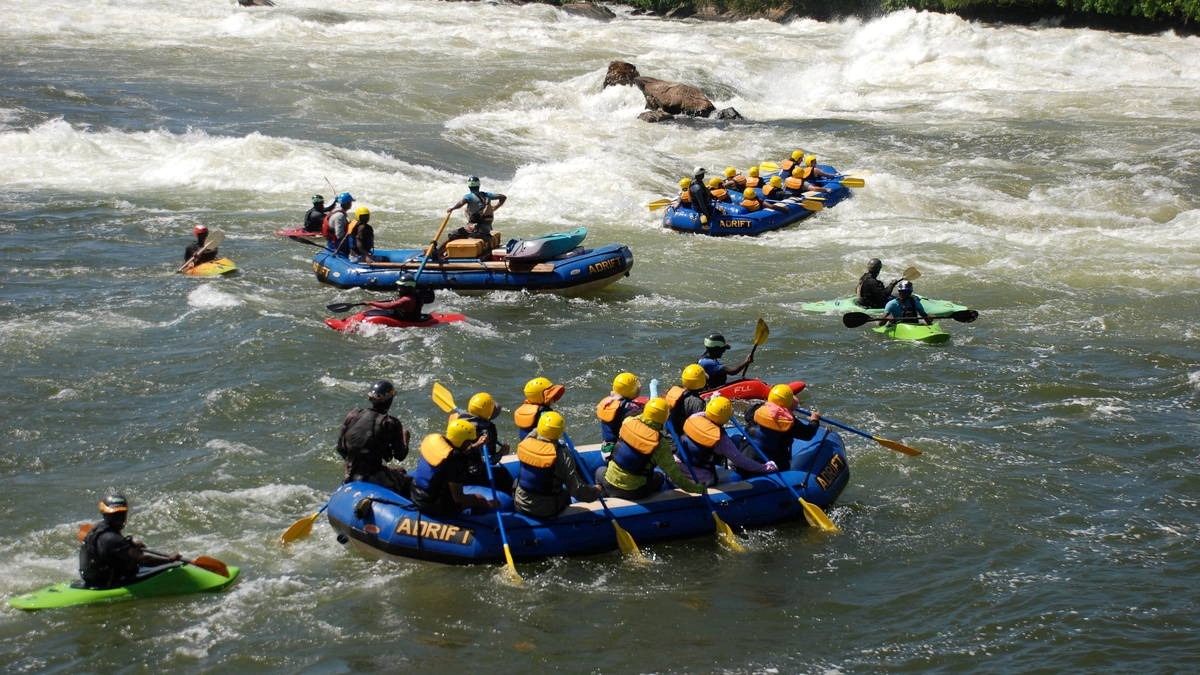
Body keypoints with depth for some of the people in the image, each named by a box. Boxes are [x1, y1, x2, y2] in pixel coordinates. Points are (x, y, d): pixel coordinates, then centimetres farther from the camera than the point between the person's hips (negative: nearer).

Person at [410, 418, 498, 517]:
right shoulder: (455, 460, -28)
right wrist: (487, 503, -16)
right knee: (480, 499, 4)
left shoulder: (434, 439, -5)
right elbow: (458, 498, -23)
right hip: (433, 508, -8)